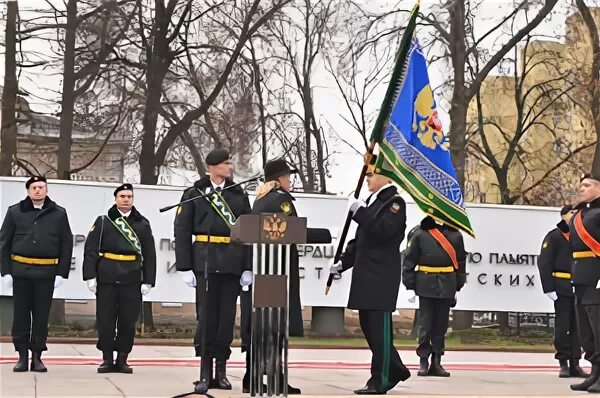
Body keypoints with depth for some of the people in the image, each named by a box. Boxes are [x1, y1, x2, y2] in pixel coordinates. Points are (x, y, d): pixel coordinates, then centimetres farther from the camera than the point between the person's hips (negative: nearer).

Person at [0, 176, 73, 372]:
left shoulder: (58, 214, 6)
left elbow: (67, 244, 6)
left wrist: (62, 273, -2)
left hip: (46, 273, 0)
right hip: (20, 271, 0)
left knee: (41, 315, 3)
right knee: (21, 315, 3)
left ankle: (37, 357, 11)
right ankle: (22, 356, 10)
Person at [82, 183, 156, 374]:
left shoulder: (142, 224, 10)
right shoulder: (103, 222, 6)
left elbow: (149, 254, 10)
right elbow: (90, 250, 3)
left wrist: (148, 281, 3)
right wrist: (90, 276, -5)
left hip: (131, 281, 1)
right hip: (106, 280, -1)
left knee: (128, 322, 3)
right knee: (105, 321, 1)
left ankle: (122, 359, 12)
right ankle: (107, 359, 11)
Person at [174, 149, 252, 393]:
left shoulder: (239, 195, 12)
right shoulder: (194, 194, 5)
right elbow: (182, 231, 1)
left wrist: (248, 267, 1)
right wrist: (185, 267, -6)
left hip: (232, 263, 3)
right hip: (205, 261, -2)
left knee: (227, 316, 4)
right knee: (206, 315, -4)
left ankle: (221, 371, 12)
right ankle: (205, 374, 1)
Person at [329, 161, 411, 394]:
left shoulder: (395, 202, -7)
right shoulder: (372, 200, 18)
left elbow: (384, 231, -22)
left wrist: (360, 212, -19)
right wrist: (344, 262, 16)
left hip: (382, 276, -9)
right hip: (366, 274, 9)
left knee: (379, 327, -6)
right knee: (367, 324, 12)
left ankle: (380, 380, -1)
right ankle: (395, 370, 23)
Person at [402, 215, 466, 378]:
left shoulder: (455, 235, 7)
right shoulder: (420, 233, -2)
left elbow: (460, 261, 14)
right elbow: (409, 259, 0)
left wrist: (458, 286, 12)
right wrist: (409, 284, -2)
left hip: (447, 286, 3)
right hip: (426, 284, -3)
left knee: (441, 324, 8)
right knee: (425, 324, 0)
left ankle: (436, 362, 16)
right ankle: (423, 362, 9)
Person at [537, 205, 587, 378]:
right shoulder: (554, 236, -1)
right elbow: (544, 263, -8)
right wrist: (549, 288, -15)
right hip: (562, 289, -6)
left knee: (577, 327, 5)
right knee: (562, 327, -3)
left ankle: (575, 364, 9)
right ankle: (563, 364, 2)